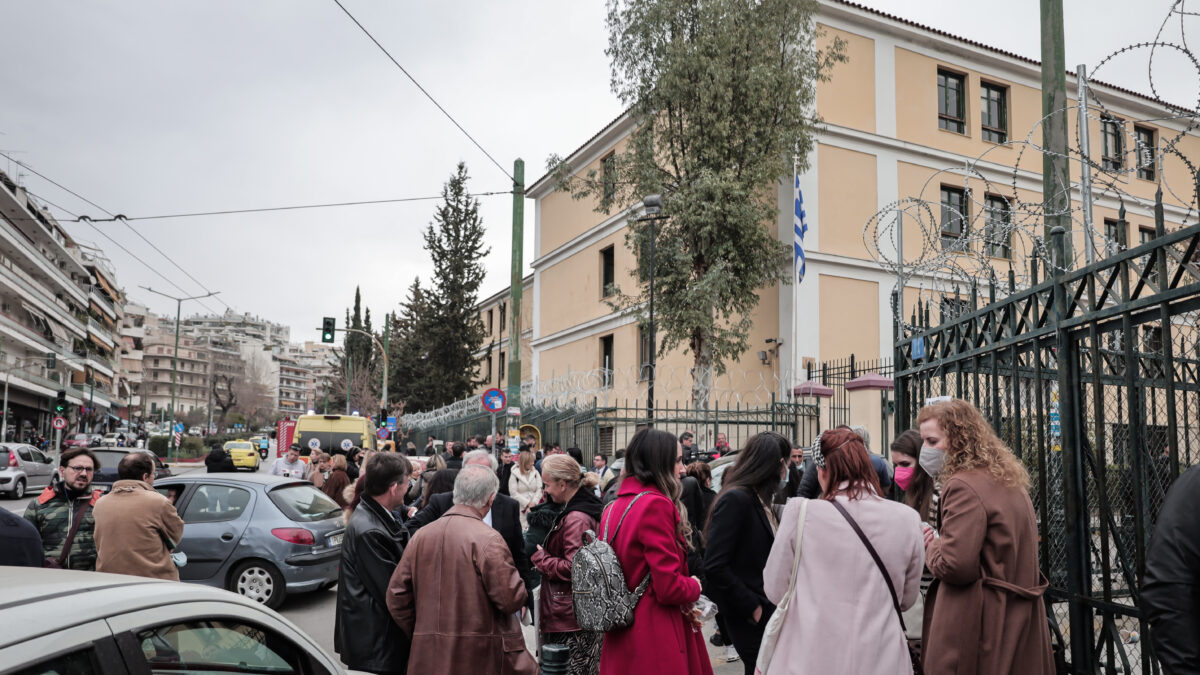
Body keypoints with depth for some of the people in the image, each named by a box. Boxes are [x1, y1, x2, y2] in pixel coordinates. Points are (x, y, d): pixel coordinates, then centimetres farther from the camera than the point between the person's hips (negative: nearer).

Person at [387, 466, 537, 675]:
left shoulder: (421, 535, 5)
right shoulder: (487, 539, -14)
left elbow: (396, 596, 8)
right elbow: (511, 599, -16)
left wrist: (419, 636, 17)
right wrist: (522, 592, 6)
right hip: (482, 658, -6)